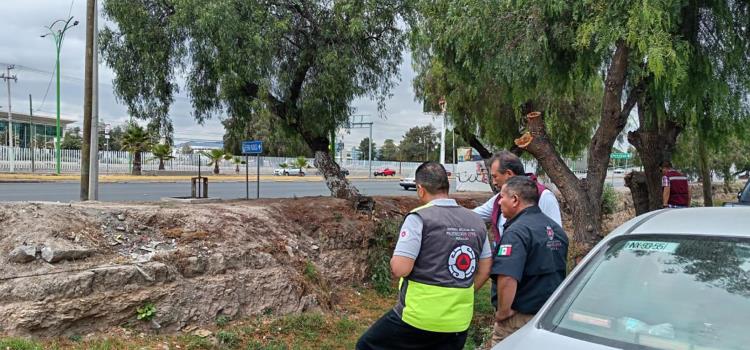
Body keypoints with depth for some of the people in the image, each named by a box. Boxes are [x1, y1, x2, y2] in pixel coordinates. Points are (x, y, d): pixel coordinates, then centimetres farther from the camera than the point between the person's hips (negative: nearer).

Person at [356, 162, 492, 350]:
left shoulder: (419, 217, -13)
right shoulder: (476, 221, 6)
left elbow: (400, 269, -18)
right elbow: (485, 271, 12)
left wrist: (395, 260, 3)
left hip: (419, 316, -6)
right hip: (459, 321, 6)